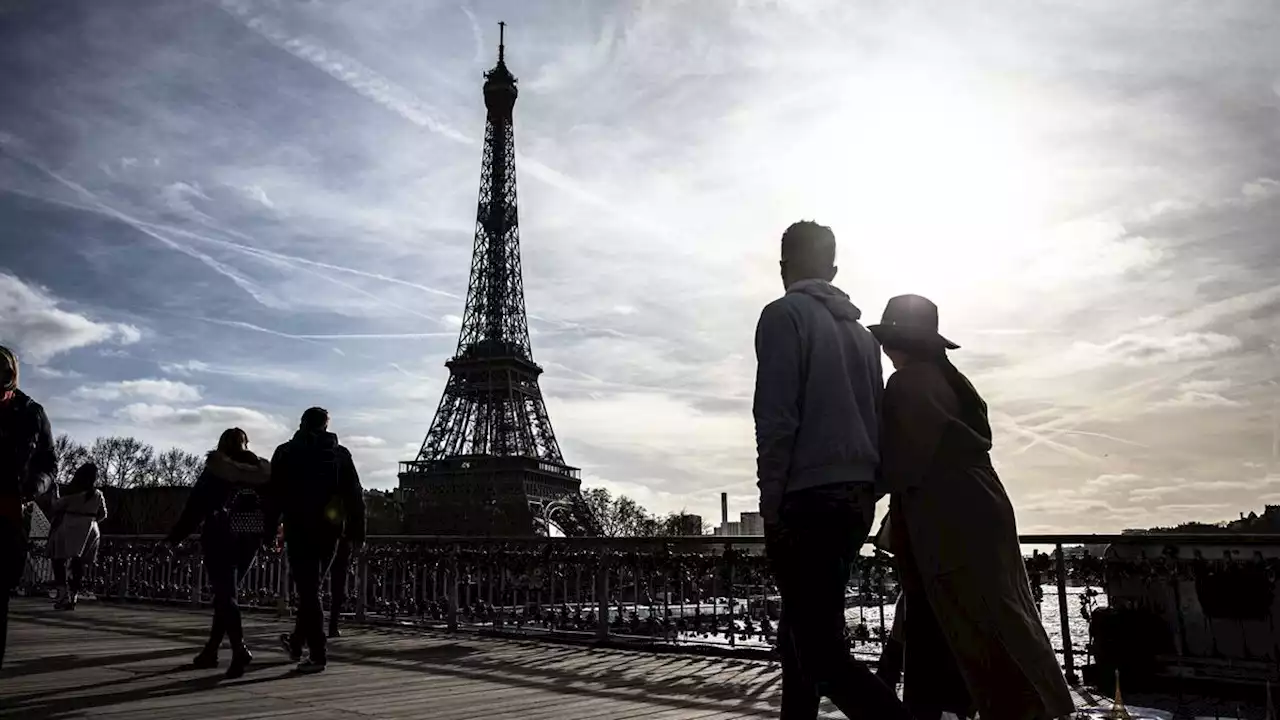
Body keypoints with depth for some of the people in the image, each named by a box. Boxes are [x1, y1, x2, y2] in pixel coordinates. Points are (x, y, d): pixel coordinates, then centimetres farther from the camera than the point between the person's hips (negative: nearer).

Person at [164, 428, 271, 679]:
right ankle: (211, 650, 22)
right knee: (227, 593, 17)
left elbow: (196, 504, -4)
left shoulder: (215, 469, -3)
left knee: (225, 595, -5)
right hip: (250, 537, 4)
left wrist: (174, 536, 3)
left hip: (220, 536, -4)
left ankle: (239, 648, -21)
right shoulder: (262, 470, 7)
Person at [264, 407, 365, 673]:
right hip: (330, 531, 3)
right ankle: (296, 642, 30)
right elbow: (355, 496, 2)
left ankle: (318, 653, -5)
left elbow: (275, 494, -3)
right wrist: (356, 534, 5)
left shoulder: (287, 453, 2)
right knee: (311, 587, 18)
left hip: (299, 529, -3)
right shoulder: (340, 454, 6)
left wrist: (269, 529, 1)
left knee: (307, 590, -1)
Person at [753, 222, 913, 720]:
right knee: (803, 636, 19)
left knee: (824, 656, -6)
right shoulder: (861, 331, 18)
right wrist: (866, 495, 18)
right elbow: (877, 420, 16)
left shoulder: (784, 315, -3)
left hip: (808, 500, -8)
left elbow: (776, 419, -13)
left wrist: (771, 504, -10)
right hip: (856, 499, 8)